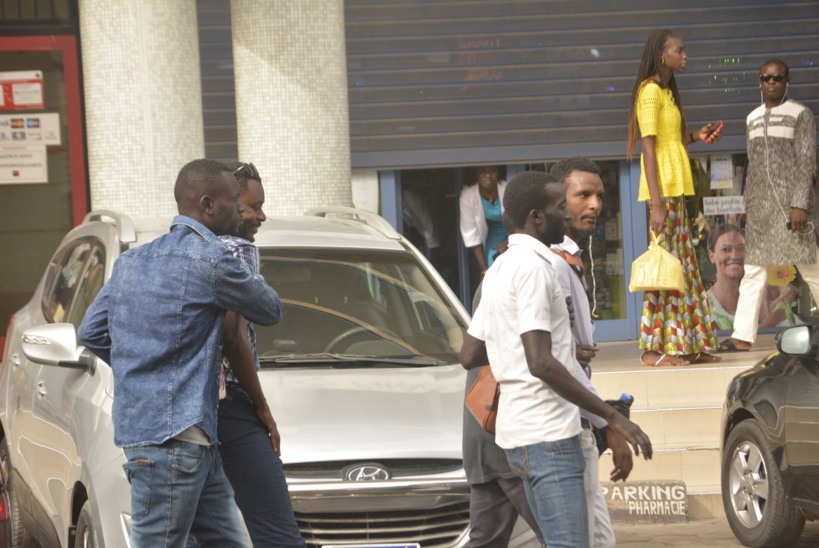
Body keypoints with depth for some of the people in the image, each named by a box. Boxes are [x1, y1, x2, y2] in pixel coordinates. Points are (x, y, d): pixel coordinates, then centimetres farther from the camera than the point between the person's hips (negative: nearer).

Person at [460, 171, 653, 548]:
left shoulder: (500, 269, 16)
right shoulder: (533, 268, -14)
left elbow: (469, 356, 20)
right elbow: (541, 363, -23)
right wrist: (613, 417, -20)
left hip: (520, 432, 10)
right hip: (547, 435, -10)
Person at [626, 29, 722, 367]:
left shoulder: (666, 91, 20)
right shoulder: (651, 91, -10)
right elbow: (649, 148, -16)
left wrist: (695, 137, 9)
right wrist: (656, 203, -21)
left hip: (677, 190, 10)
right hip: (663, 189, -10)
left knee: (683, 264, 8)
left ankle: (688, 345, 10)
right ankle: (653, 348, -9)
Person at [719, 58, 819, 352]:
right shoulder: (753, 118, 16)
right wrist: (748, 206, 15)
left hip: (790, 197, -5)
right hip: (760, 202, 5)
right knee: (754, 270, 0)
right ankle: (743, 335, -3)